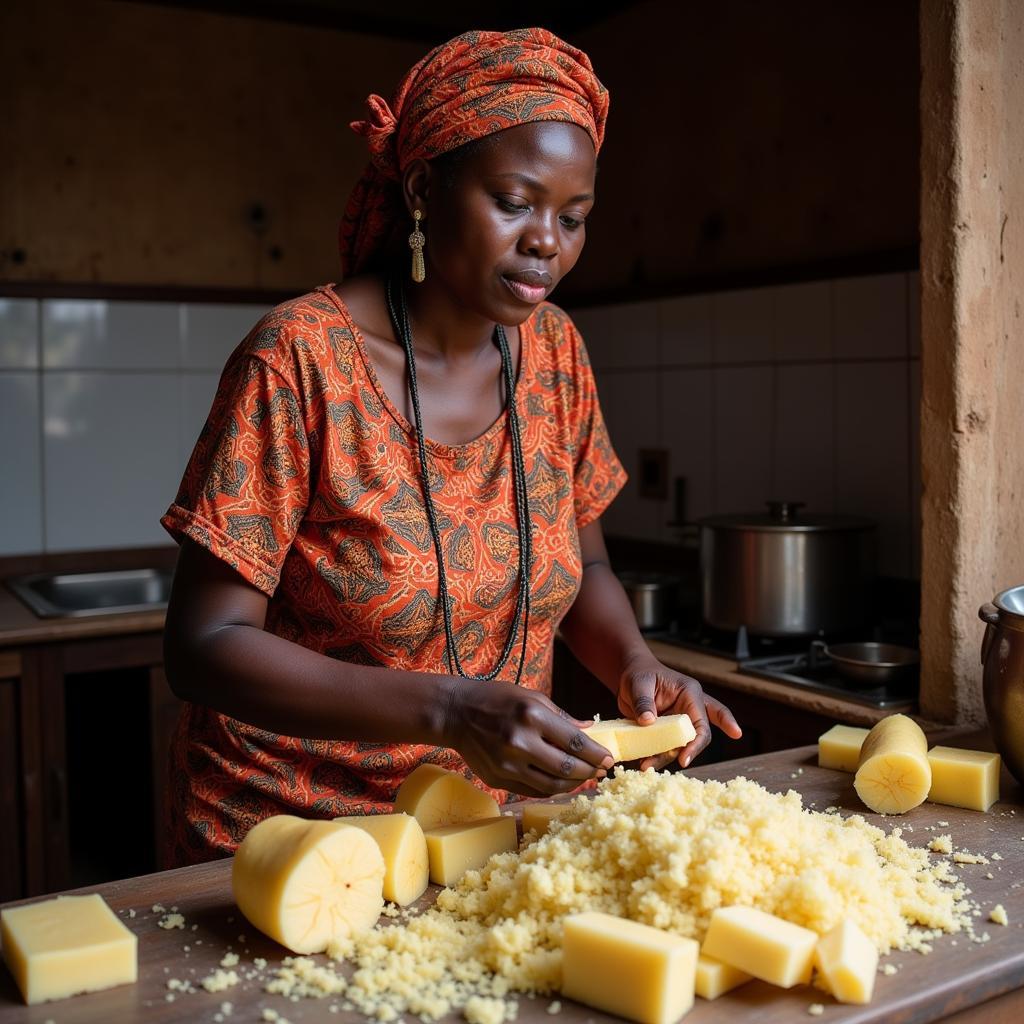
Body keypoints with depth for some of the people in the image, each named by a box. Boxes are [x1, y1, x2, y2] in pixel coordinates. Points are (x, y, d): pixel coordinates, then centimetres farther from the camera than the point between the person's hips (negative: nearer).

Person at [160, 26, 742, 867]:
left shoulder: (555, 352, -4)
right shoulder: (302, 360, -20)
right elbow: (204, 646, -20)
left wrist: (635, 666, -15)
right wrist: (449, 710, -32)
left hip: (498, 815, 5)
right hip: (291, 824, -4)